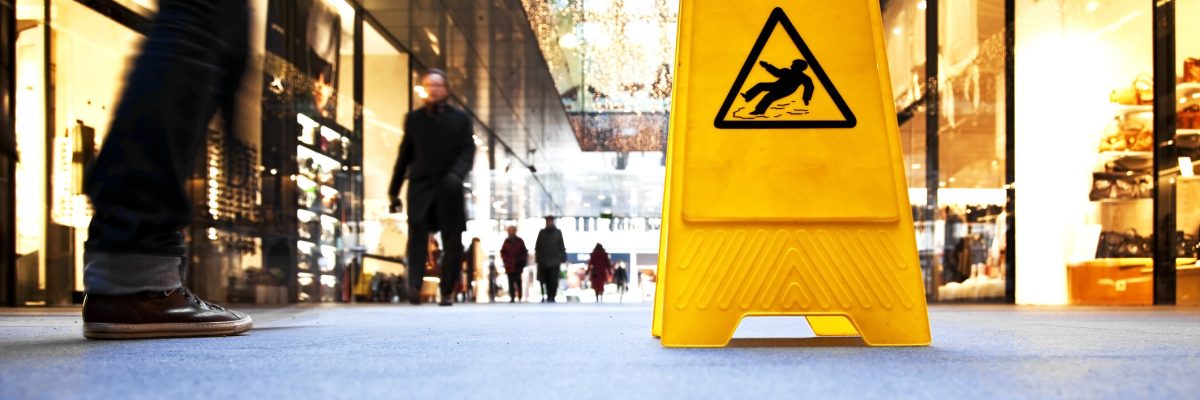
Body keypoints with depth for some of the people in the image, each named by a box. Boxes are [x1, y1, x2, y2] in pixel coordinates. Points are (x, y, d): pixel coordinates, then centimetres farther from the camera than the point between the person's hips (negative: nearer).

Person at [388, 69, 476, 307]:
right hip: (420, 186, 0)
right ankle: (414, 287, -23)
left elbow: (468, 151, -2)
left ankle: (447, 292, 10)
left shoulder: (460, 119, 8)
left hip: (448, 189, 0)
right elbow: (405, 154, 14)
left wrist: (456, 174, -23)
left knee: (453, 241, 1)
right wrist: (394, 191, 13)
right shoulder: (413, 118, 13)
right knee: (417, 233, -17)